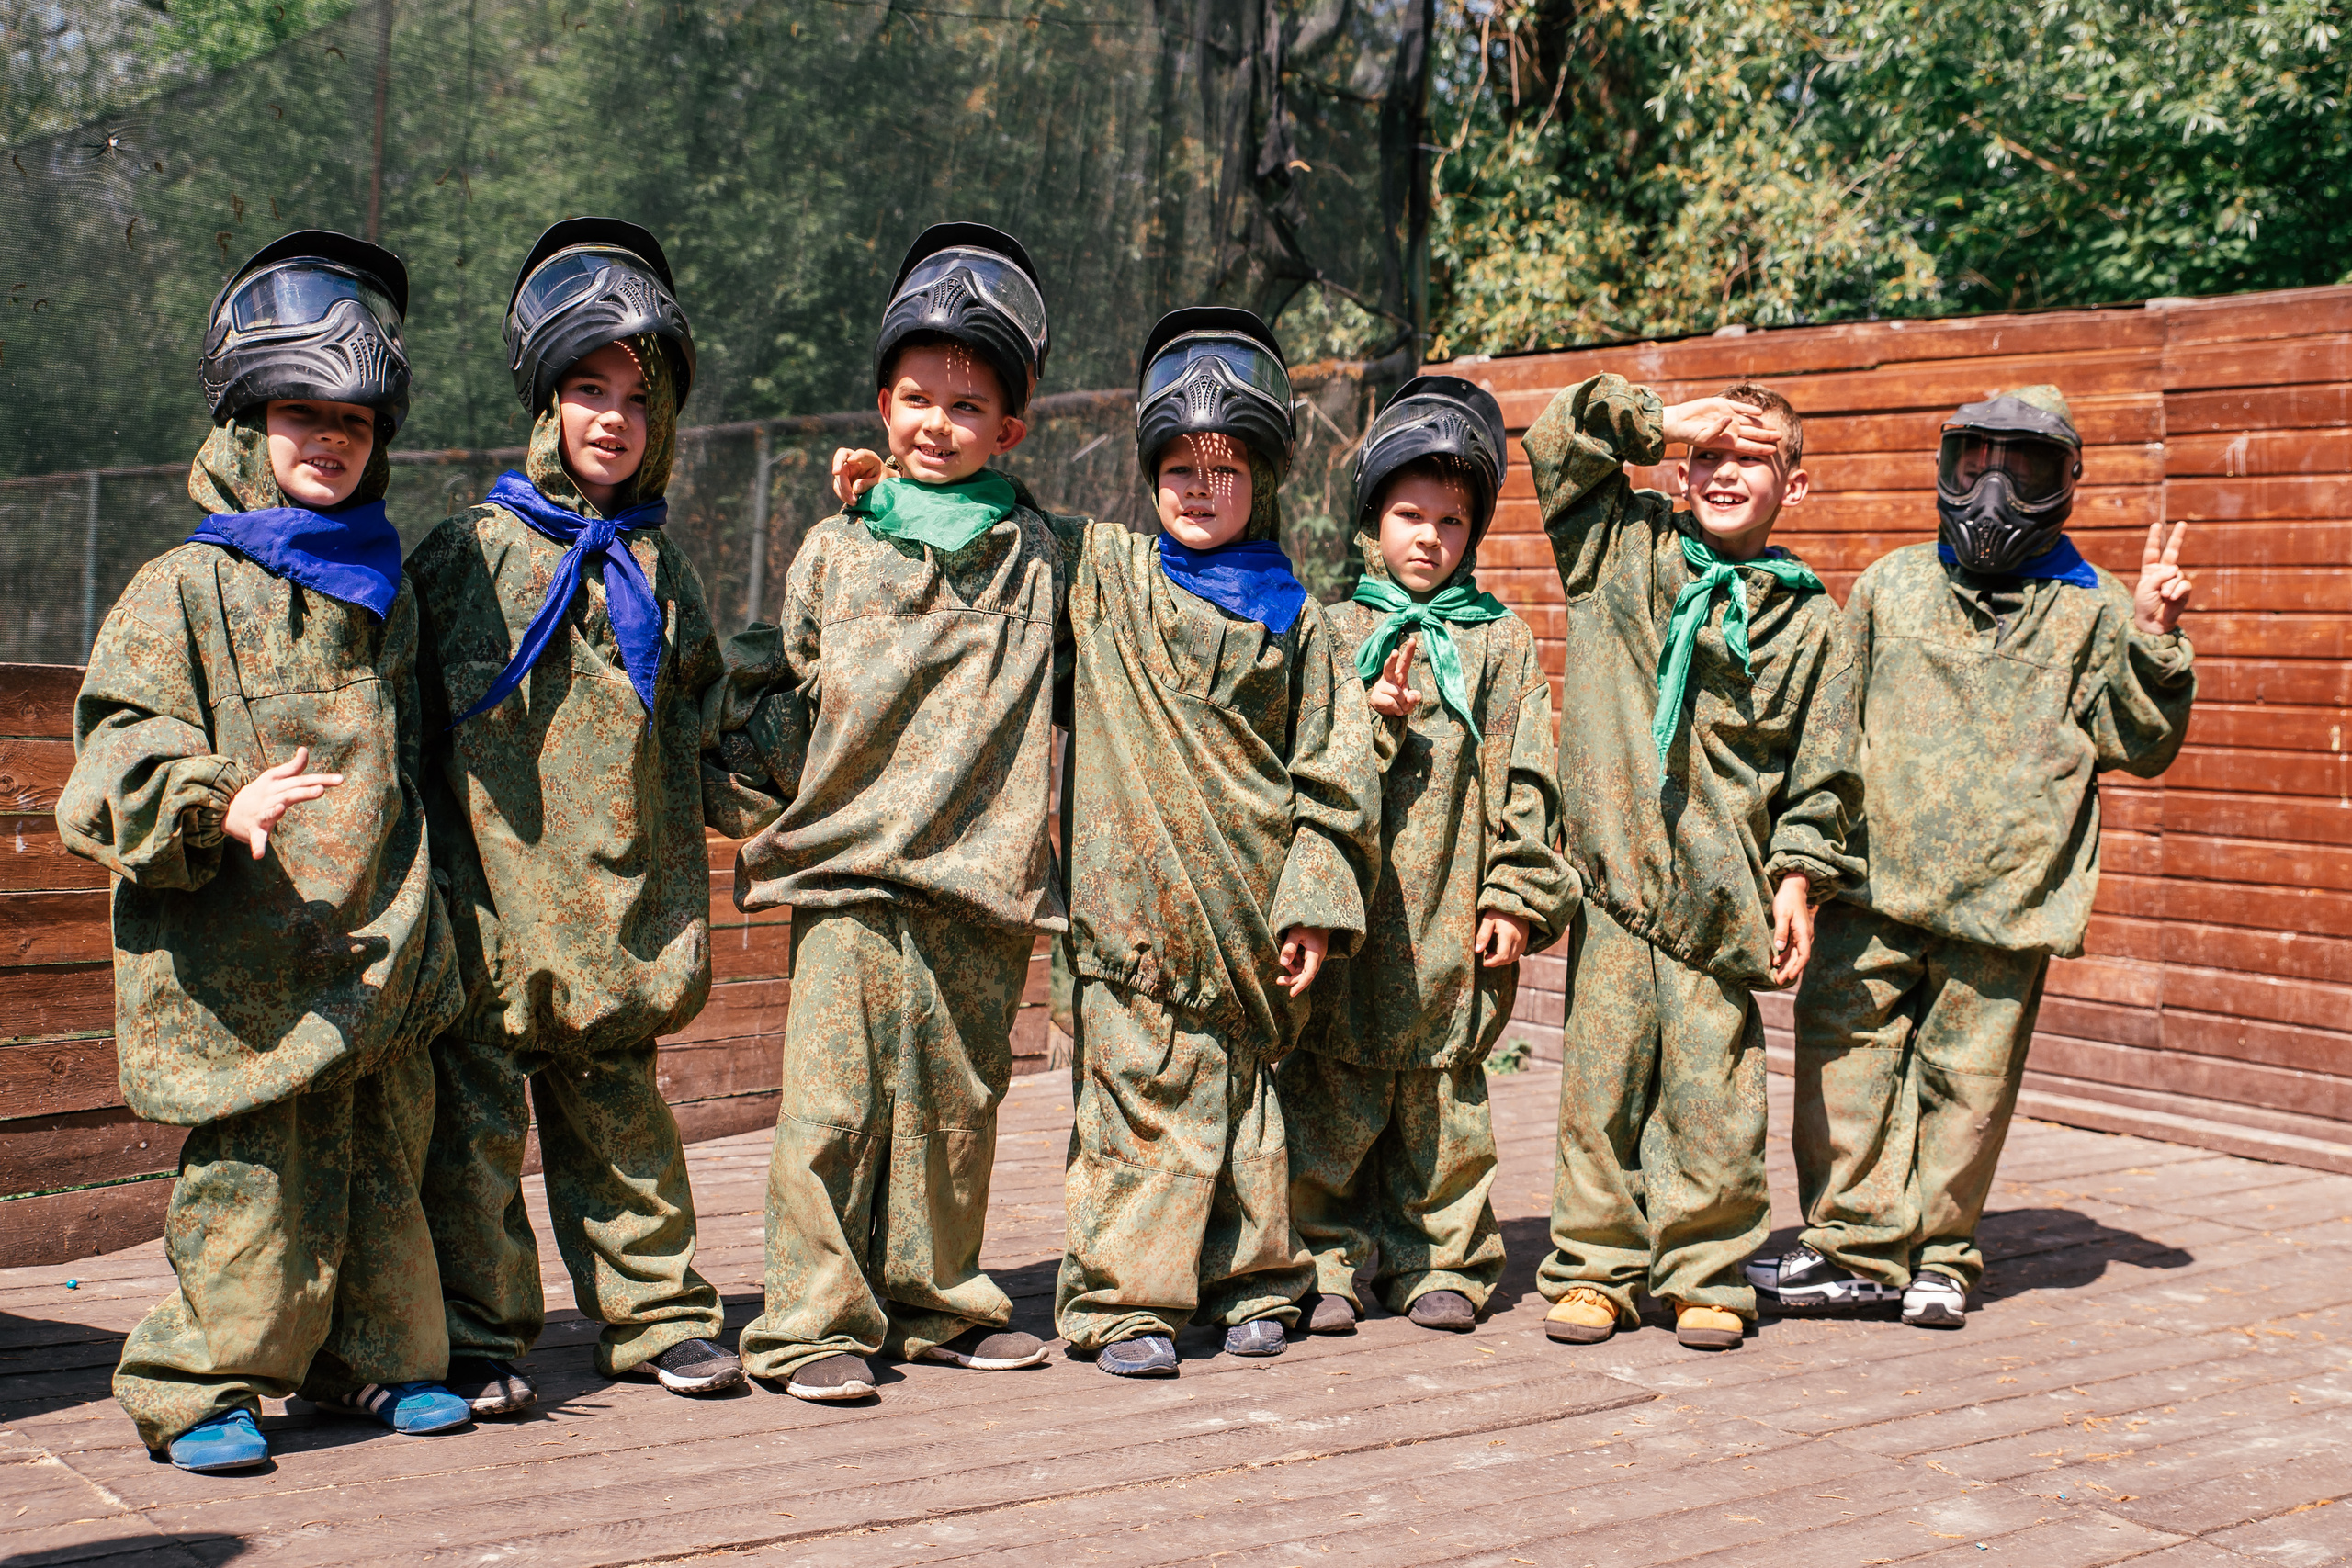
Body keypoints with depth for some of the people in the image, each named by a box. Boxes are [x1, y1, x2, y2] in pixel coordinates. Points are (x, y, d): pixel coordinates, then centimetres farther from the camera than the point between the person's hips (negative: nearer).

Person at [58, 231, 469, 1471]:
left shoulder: (386, 596, 15)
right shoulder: (184, 592, -4)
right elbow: (122, 755, -10)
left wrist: (417, 918, 22)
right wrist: (218, 810, -29)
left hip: (377, 950, 6)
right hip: (241, 965, -6)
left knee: (383, 1169, 12)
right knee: (257, 1179, -5)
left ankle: (375, 1358, 27)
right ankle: (197, 1385, 9)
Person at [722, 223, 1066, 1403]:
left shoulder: (1036, 555, 9)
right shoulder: (835, 550, 8)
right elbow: (777, 683, 16)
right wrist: (792, 762, -2)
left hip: (985, 876, 1)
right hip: (851, 873, -1)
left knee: (956, 1103, 9)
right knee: (831, 1098, -5)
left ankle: (938, 1301, 23)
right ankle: (813, 1320, 3)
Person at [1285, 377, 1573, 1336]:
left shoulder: (1502, 643, 11)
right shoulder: (1335, 632, 8)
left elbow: (1525, 777, 7)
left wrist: (1518, 897, 0)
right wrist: (1374, 719, -17)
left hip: (1453, 920, 1)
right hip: (1352, 903, -1)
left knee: (1443, 1094, 7)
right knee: (1334, 1093, 0)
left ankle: (1441, 1259, 19)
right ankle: (1327, 1258, 12)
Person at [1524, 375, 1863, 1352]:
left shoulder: (1808, 622, 9)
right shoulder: (1624, 547, 10)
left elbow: (1822, 769, 9)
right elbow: (1559, 436, 7)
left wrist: (1800, 875, 1)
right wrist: (1663, 422, 3)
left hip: (1721, 890, 0)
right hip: (1613, 873, 0)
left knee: (1713, 1093, 0)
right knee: (1603, 1079, 2)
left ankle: (1705, 1277, 12)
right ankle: (1594, 1269, 13)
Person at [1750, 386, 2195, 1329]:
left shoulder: (2090, 608, 8)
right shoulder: (1893, 583, 15)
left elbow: (2140, 745, 5)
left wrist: (2154, 640, -8)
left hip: (2003, 889, -2)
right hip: (1876, 875, 2)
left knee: (1968, 1074, 3)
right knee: (1843, 1048, -5)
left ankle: (1938, 1256, 17)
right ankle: (1852, 1244, 3)